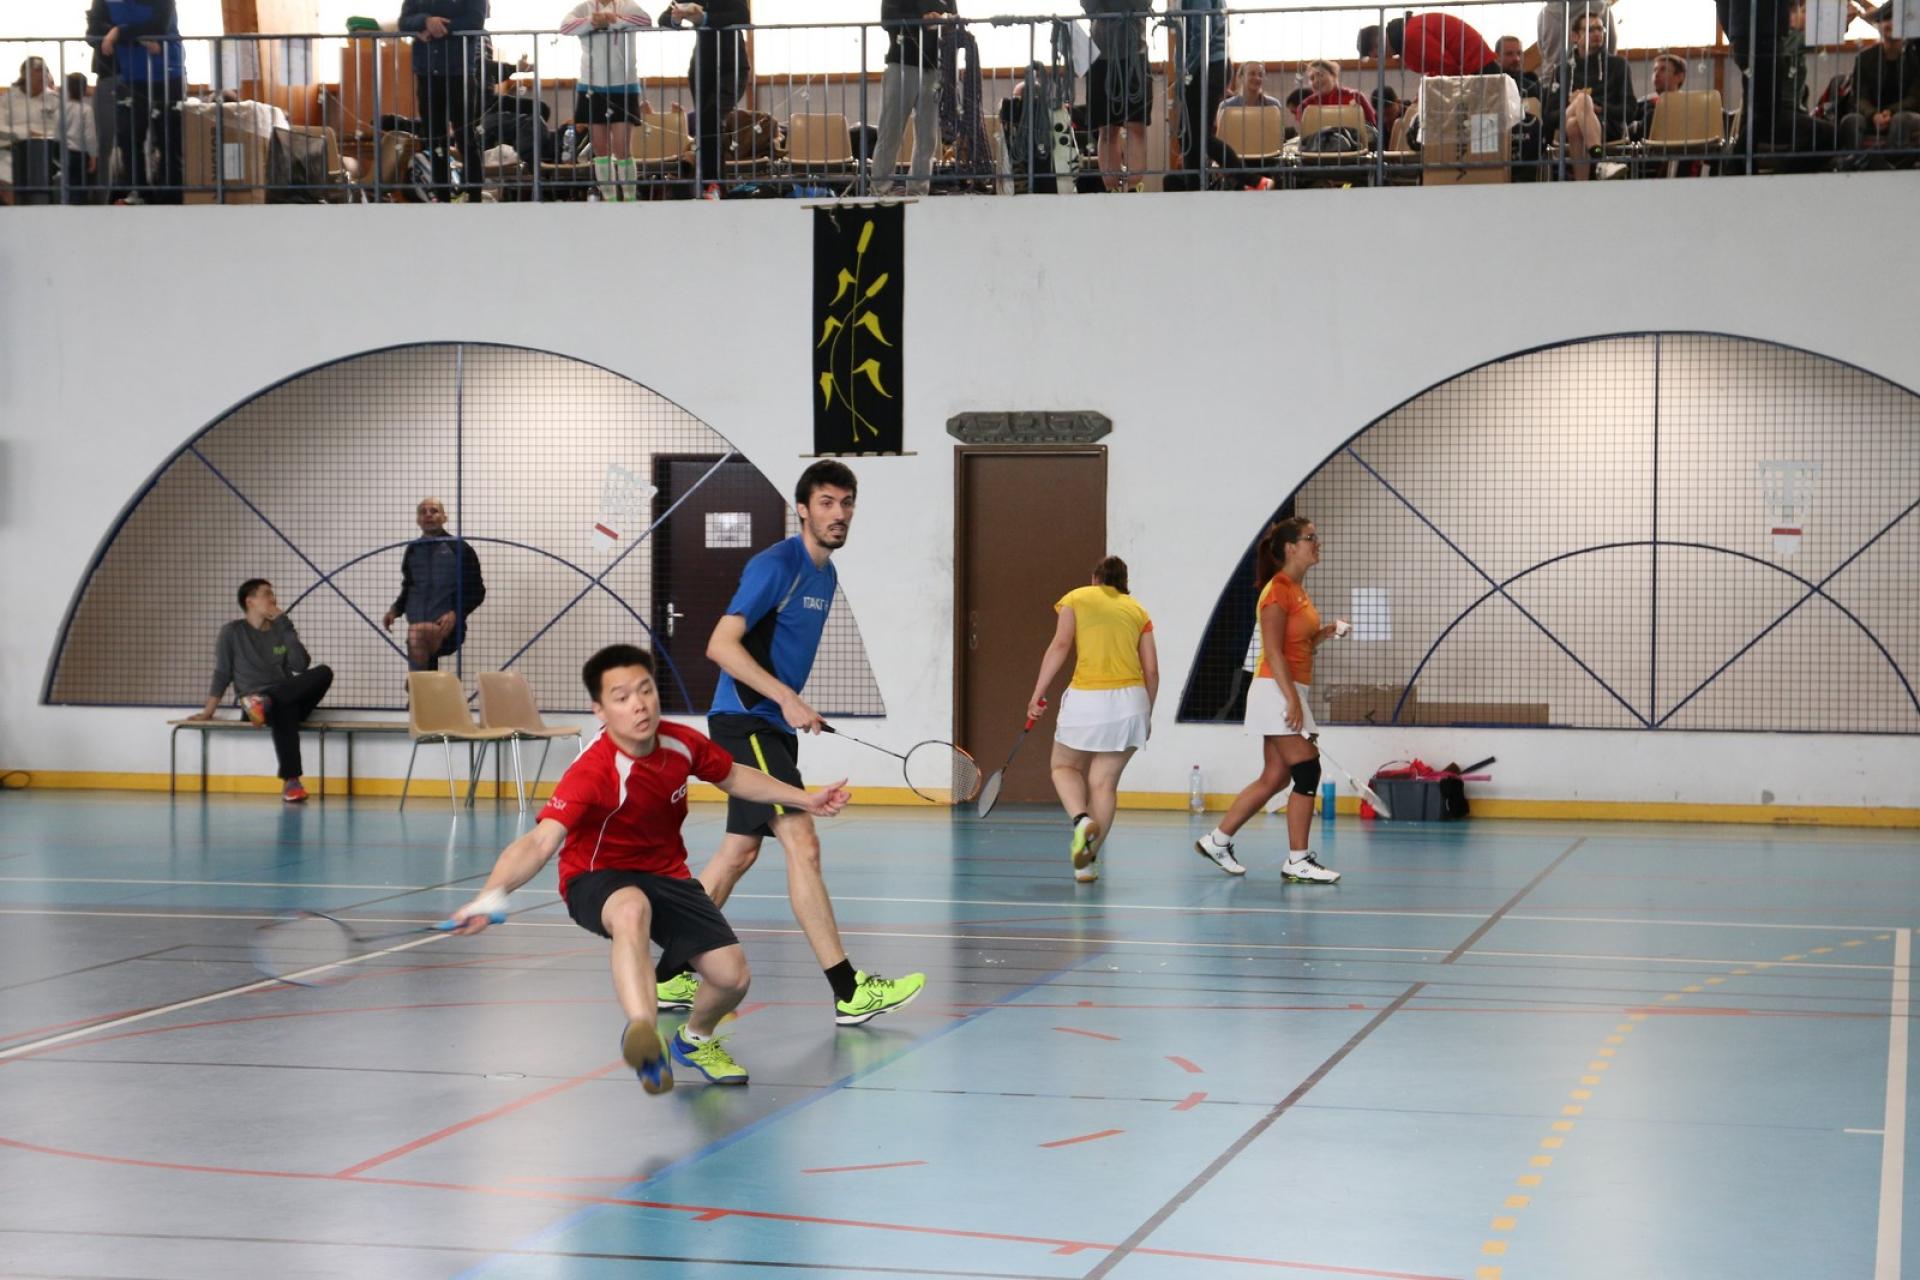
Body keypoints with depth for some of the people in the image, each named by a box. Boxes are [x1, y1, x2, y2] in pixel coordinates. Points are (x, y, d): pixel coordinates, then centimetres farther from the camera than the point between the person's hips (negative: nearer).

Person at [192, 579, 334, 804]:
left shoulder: (281, 630, 15)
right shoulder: (232, 632, 7)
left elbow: (301, 665, 0)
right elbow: (222, 673, 7)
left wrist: (284, 624, -2)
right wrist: (207, 712, -1)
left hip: (288, 698, 4)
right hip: (254, 704, -4)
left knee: (323, 673, -27)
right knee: (283, 711, -42)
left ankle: (266, 703, -38)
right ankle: (291, 782, -49)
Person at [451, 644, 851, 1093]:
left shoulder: (681, 744, -11)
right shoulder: (593, 773, -30)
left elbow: (733, 777, 12)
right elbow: (541, 842, -43)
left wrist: (803, 799, 16)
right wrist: (493, 892, -60)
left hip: (666, 875, 6)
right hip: (598, 879, -6)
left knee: (731, 975, -7)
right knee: (632, 909, -42)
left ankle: (697, 1039, 28)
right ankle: (643, 1032, -59)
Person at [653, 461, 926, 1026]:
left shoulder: (825, 575, 14)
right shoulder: (776, 566, -15)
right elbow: (721, 645, -22)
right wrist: (786, 697, -28)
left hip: (774, 726, 10)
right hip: (744, 721, -10)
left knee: (739, 852, 13)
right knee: (802, 843, -15)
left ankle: (669, 976, 21)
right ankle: (849, 991, -18)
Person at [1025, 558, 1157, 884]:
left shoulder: (1076, 598, 8)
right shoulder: (1137, 611, 15)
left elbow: (1060, 645, -6)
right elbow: (1151, 669, 10)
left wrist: (1038, 693, -6)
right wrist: (1147, 716, 20)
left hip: (1086, 698, -2)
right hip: (1131, 699, 2)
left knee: (1065, 767, 17)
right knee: (1105, 781, 7)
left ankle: (1081, 819, -11)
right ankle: (1087, 861, 3)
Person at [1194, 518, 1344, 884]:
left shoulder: (1297, 590, 16)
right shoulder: (1278, 589, -12)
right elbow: (1273, 651, -18)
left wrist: (1325, 633, 7)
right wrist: (1292, 699, -23)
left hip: (1290, 692, 10)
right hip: (1277, 690, -10)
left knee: (1274, 778, 10)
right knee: (1308, 772, -10)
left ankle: (1217, 841, 18)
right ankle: (1297, 861, -7)